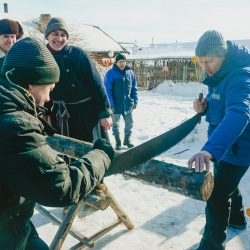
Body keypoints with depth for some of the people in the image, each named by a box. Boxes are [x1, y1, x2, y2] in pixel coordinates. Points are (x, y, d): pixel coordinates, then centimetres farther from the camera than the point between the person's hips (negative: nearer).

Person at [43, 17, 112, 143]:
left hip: (87, 112, -4)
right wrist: (46, 114, 9)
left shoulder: (79, 54, -13)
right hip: (59, 116, 4)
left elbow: (96, 84, -13)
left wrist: (104, 113, -16)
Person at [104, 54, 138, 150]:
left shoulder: (130, 73, 2)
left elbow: (134, 88, 9)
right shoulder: (110, 74, -11)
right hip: (116, 104, -3)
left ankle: (127, 139, 32)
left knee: (129, 122, 13)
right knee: (115, 124, 11)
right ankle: (118, 141, 28)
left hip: (128, 104, 3)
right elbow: (107, 91, -12)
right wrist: (111, 104, -16)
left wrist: (135, 101, 4)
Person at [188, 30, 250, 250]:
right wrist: (205, 105, -10)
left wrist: (210, 149, -61)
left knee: (217, 196, -4)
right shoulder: (219, 75, 0)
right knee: (227, 184, 27)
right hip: (225, 145, 10)